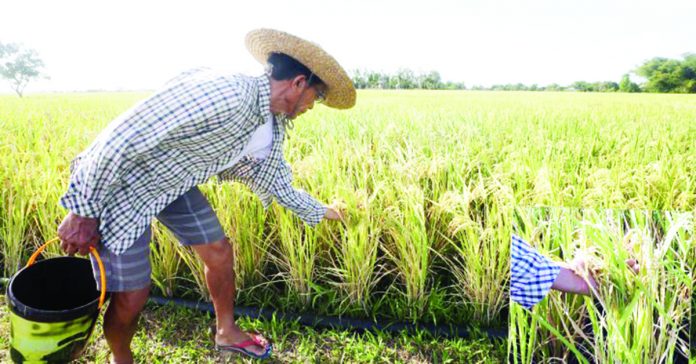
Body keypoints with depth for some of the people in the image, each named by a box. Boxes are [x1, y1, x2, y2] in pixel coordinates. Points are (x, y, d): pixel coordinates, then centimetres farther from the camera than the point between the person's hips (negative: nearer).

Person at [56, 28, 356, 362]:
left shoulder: (272, 128, -3)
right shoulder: (223, 95, -34)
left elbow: (274, 181, 15)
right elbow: (122, 137, -31)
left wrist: (320, 212, 24)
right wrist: (83, 211, -24)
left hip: (174, 184, 8)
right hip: (114, 181, -8)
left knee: (219, 253, 11)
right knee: (131, 297, -3)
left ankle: (227, 332, 36)